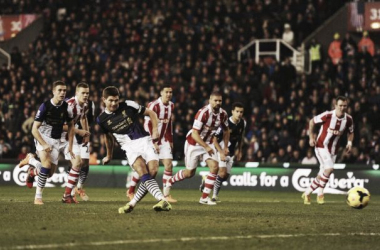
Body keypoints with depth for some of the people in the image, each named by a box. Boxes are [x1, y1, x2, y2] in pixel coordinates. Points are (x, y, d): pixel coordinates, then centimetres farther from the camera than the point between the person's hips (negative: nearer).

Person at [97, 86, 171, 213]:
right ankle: (162, 200, -39)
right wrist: (109, 156, 36)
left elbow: (151, 113, 7)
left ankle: (132, 203, -9)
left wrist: (155, 130, -6)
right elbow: (108, 136, 25)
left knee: (152, 171, -21)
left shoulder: (128, 106, -2)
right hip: (130, 147, 0)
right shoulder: (102, 119, 5)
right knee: (143, 171, -26)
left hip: (144, 140, 0)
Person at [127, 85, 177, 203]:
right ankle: (130, 191, 17)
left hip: (163, 140, 6)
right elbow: (147, 124, -19)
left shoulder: (171, 106, 5)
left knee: (168, 165, -5)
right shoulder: (154, 105, -18)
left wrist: (170, 140, 14)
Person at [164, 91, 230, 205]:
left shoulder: (223, 114, -7)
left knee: (214, 167, -15)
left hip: (208, 143, 5)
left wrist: (225, 147, 10)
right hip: (194, 143, -5)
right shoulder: (203, 113, -27)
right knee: (189, 173, 3)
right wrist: (206, 147, -30)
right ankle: (169, 182, 33)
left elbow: (226, 131, 13)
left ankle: (205, 197, -7)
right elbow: (195, 134, -28)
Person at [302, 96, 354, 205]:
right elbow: (312, 121, -3)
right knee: (329, 168, -24)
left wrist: (349, 143, -3)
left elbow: (350, 132, 15)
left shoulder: (348, 119, -4)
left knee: (323, 174, 8)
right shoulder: (327, 115, -18)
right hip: (321, 146, -6)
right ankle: (320, 194, -9)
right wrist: (311, 137, -9)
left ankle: (307, 193, 26)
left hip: (333, 150, 6)